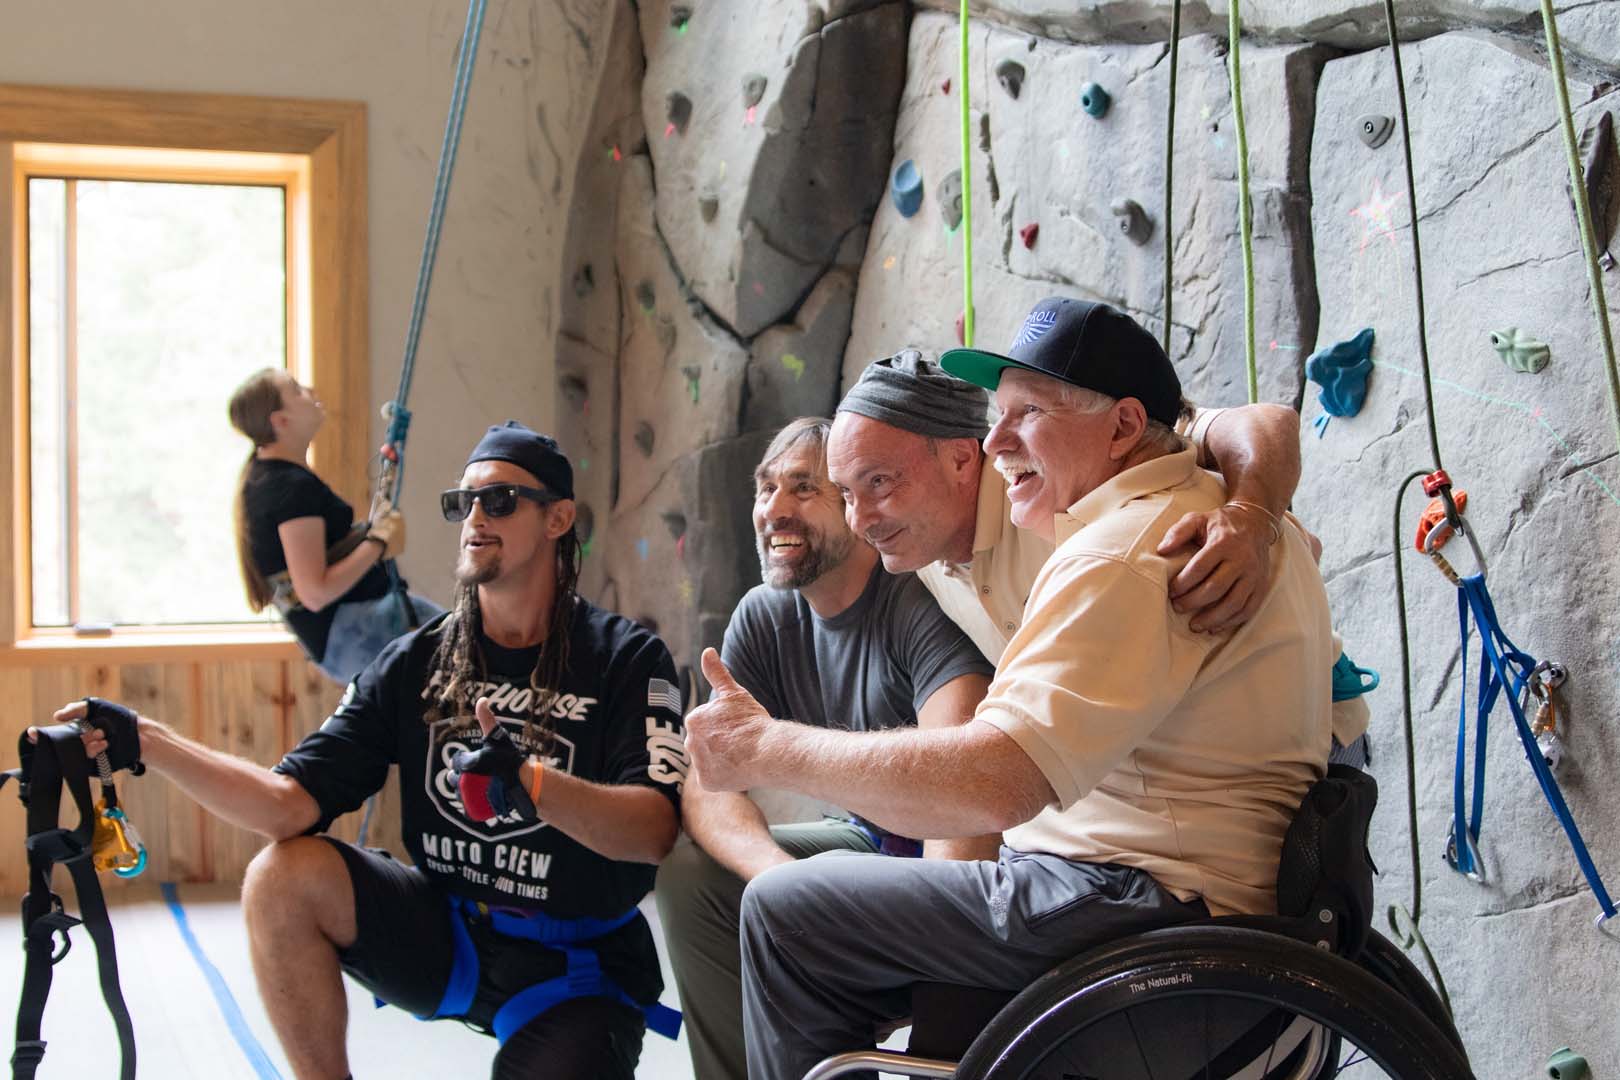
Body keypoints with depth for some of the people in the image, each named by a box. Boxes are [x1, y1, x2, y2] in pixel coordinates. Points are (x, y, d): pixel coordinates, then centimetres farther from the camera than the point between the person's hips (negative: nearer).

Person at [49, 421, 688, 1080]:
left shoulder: (628, 659, -8)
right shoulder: (415, 663, 2)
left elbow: (655, 831, -22)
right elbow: (294, 804, -8)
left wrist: (529, 783, -39)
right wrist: (145, 742, -18)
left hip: (576, 971, -4)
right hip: (442, 935, 4)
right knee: (283, 877, -17)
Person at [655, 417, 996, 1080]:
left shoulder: (920, 600, -20)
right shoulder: (764, 618, 0)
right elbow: (707, 788, -9)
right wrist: (781, 874, -31)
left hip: (954, 859, -6)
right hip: (874, 842, 6)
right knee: (688, 874, -9)